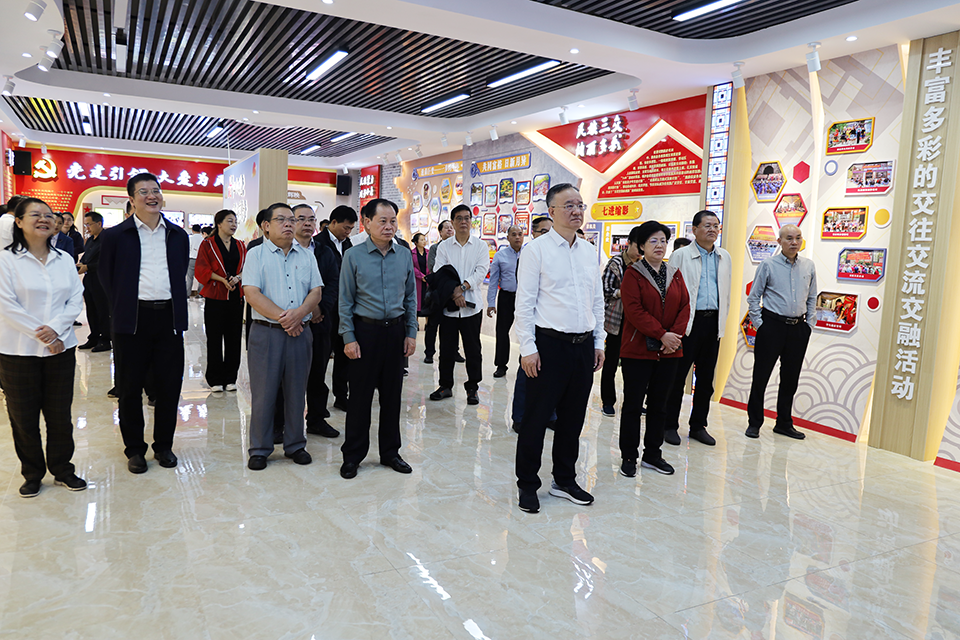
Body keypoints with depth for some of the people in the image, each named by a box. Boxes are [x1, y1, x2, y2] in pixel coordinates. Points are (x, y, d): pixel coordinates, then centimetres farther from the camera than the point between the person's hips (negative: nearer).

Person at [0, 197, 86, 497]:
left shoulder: (64, 259, 9)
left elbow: (76, 298, 2)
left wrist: (55, 329, -13)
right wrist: (41, 334, -14)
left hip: (61, 348, 3)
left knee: (60, 414, 9)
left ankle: (62, 469, 23)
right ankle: (32, 474, 21)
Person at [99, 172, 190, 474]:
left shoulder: (178, 235, 10)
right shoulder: (115, 235, 2)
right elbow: (107, 278, 7)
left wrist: (175, 308, 8)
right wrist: (121, 311, 5)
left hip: (169, 317, 2)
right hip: (132, 320, -2)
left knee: (169, 386, 7)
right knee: (130, 388, 6)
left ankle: (163, 445, 22)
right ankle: (134, 449, 20)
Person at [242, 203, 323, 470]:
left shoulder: (307, 256, 12)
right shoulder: (256, 254, 2)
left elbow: (316, 291, 6)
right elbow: (252, 293, -8)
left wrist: (298, 313, -13)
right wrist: (282, 317, -15)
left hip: (300, 332, 3)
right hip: (266, 332, -3)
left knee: (297, 391, 9)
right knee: (263, 392, 3)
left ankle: (295, 445, 22)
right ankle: (259, 449, 15)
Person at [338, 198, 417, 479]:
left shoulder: (404, 256, 5)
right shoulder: (353, 256, -4)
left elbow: (411, 298, 10)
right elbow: (345, 301, -3)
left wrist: (411, 333, 5)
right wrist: (349, 338, -8)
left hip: (395, 331, 3)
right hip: (365, 330, -3)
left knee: (392, 394, 11)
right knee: (360, 395, 3)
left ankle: (390, 452, 26)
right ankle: (352, 456, 18)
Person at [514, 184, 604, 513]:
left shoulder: (590, 251, 12)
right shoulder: (536, 249, -5)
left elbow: (597, 301, 17)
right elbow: (524, 302, -8)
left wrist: (599, 342, 12)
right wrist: (528, 348, -13)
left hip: (584, 346, 6)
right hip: (550, 344, -5)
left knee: (573, 418, 14)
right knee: (536, 418, 3)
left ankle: (565, 480, 30)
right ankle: (527, 485, 19)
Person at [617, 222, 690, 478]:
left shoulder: (675, 273, 11)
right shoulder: (633, 274, -5)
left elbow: (685, 306, 6)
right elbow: (634, 310, -14)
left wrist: (675, 334, -10)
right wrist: (662, 335, -17)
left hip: (669, 351, 5)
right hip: (638, 349, -5)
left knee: (658, 404, 12)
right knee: (633, 404, 2)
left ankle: (652, 454, 24)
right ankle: (628, 457, 13)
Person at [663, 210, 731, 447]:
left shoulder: (725, 257, 13)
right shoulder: (681, 255, -2)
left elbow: (726, 291, 17)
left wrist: (722, 321, 11)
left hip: (713, 322, 5)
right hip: (689, 321, -5)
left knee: (706, 377, 10)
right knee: (678, 374, 0)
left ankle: (698, 426, 21)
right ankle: (670, 426, 10)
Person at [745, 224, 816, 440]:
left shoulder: (809, 266, 8)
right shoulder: (768, 265, -3)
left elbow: (812, 298, 16)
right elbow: (753, 297, 0)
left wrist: (810, 324, 9)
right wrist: (759, 323, -6)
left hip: (798, 328, 4)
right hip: (772, 325, -4)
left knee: (791, 378, 10)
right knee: (761, 375, 0)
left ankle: (784, 423, 23)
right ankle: (754, 423, 12)